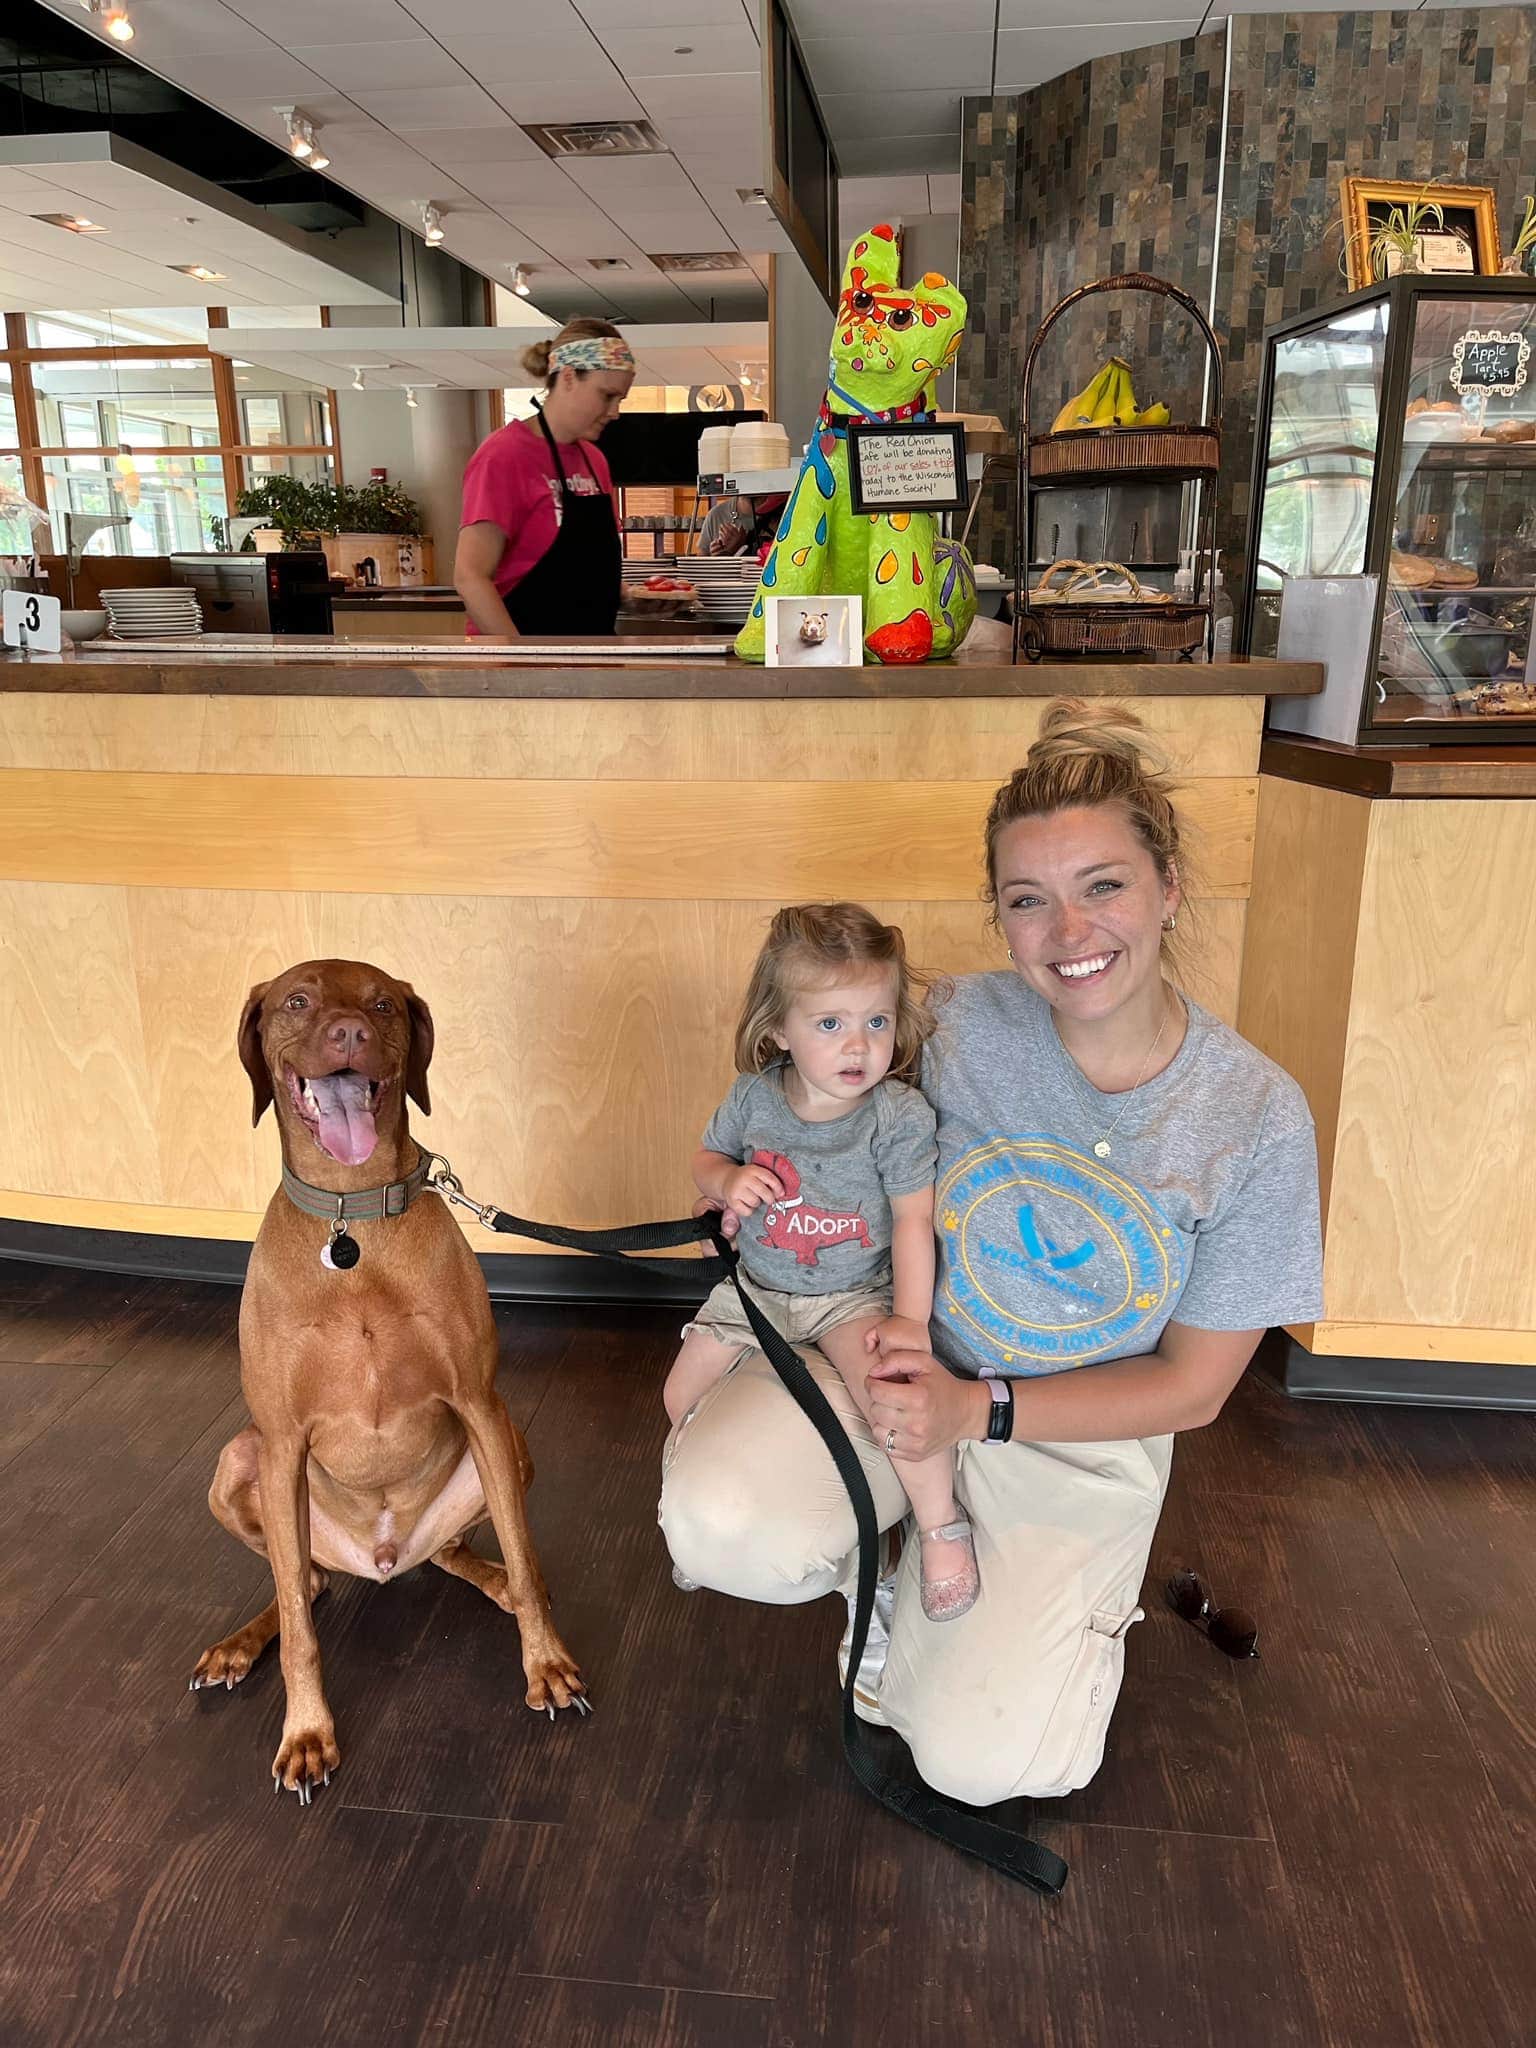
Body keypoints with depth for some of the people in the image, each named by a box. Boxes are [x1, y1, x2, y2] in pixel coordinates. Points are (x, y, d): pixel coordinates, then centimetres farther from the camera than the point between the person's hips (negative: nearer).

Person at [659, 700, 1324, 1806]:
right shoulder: (965, 1024, -12)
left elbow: (1191, 1386, -9)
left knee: (980, 1759, -13)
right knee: (717, 1520, -24)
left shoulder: (1258, 1117, -16)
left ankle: (1076, 1603, 20)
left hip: (1084, 1435, -1)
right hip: (899, 1357, 2)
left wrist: (979, 1411, -19)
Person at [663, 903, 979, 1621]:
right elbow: (707, 1156, 7)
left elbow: (913, 1221, -15)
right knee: (682, 1396, 9)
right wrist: (729, 1180, -16)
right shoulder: (753, 1097, -11)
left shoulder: (899, 1116, -21)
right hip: (756, 1285, 5)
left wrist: (911, 1319, -20)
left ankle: (943, 1526, -6)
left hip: (856, 1293, -4)